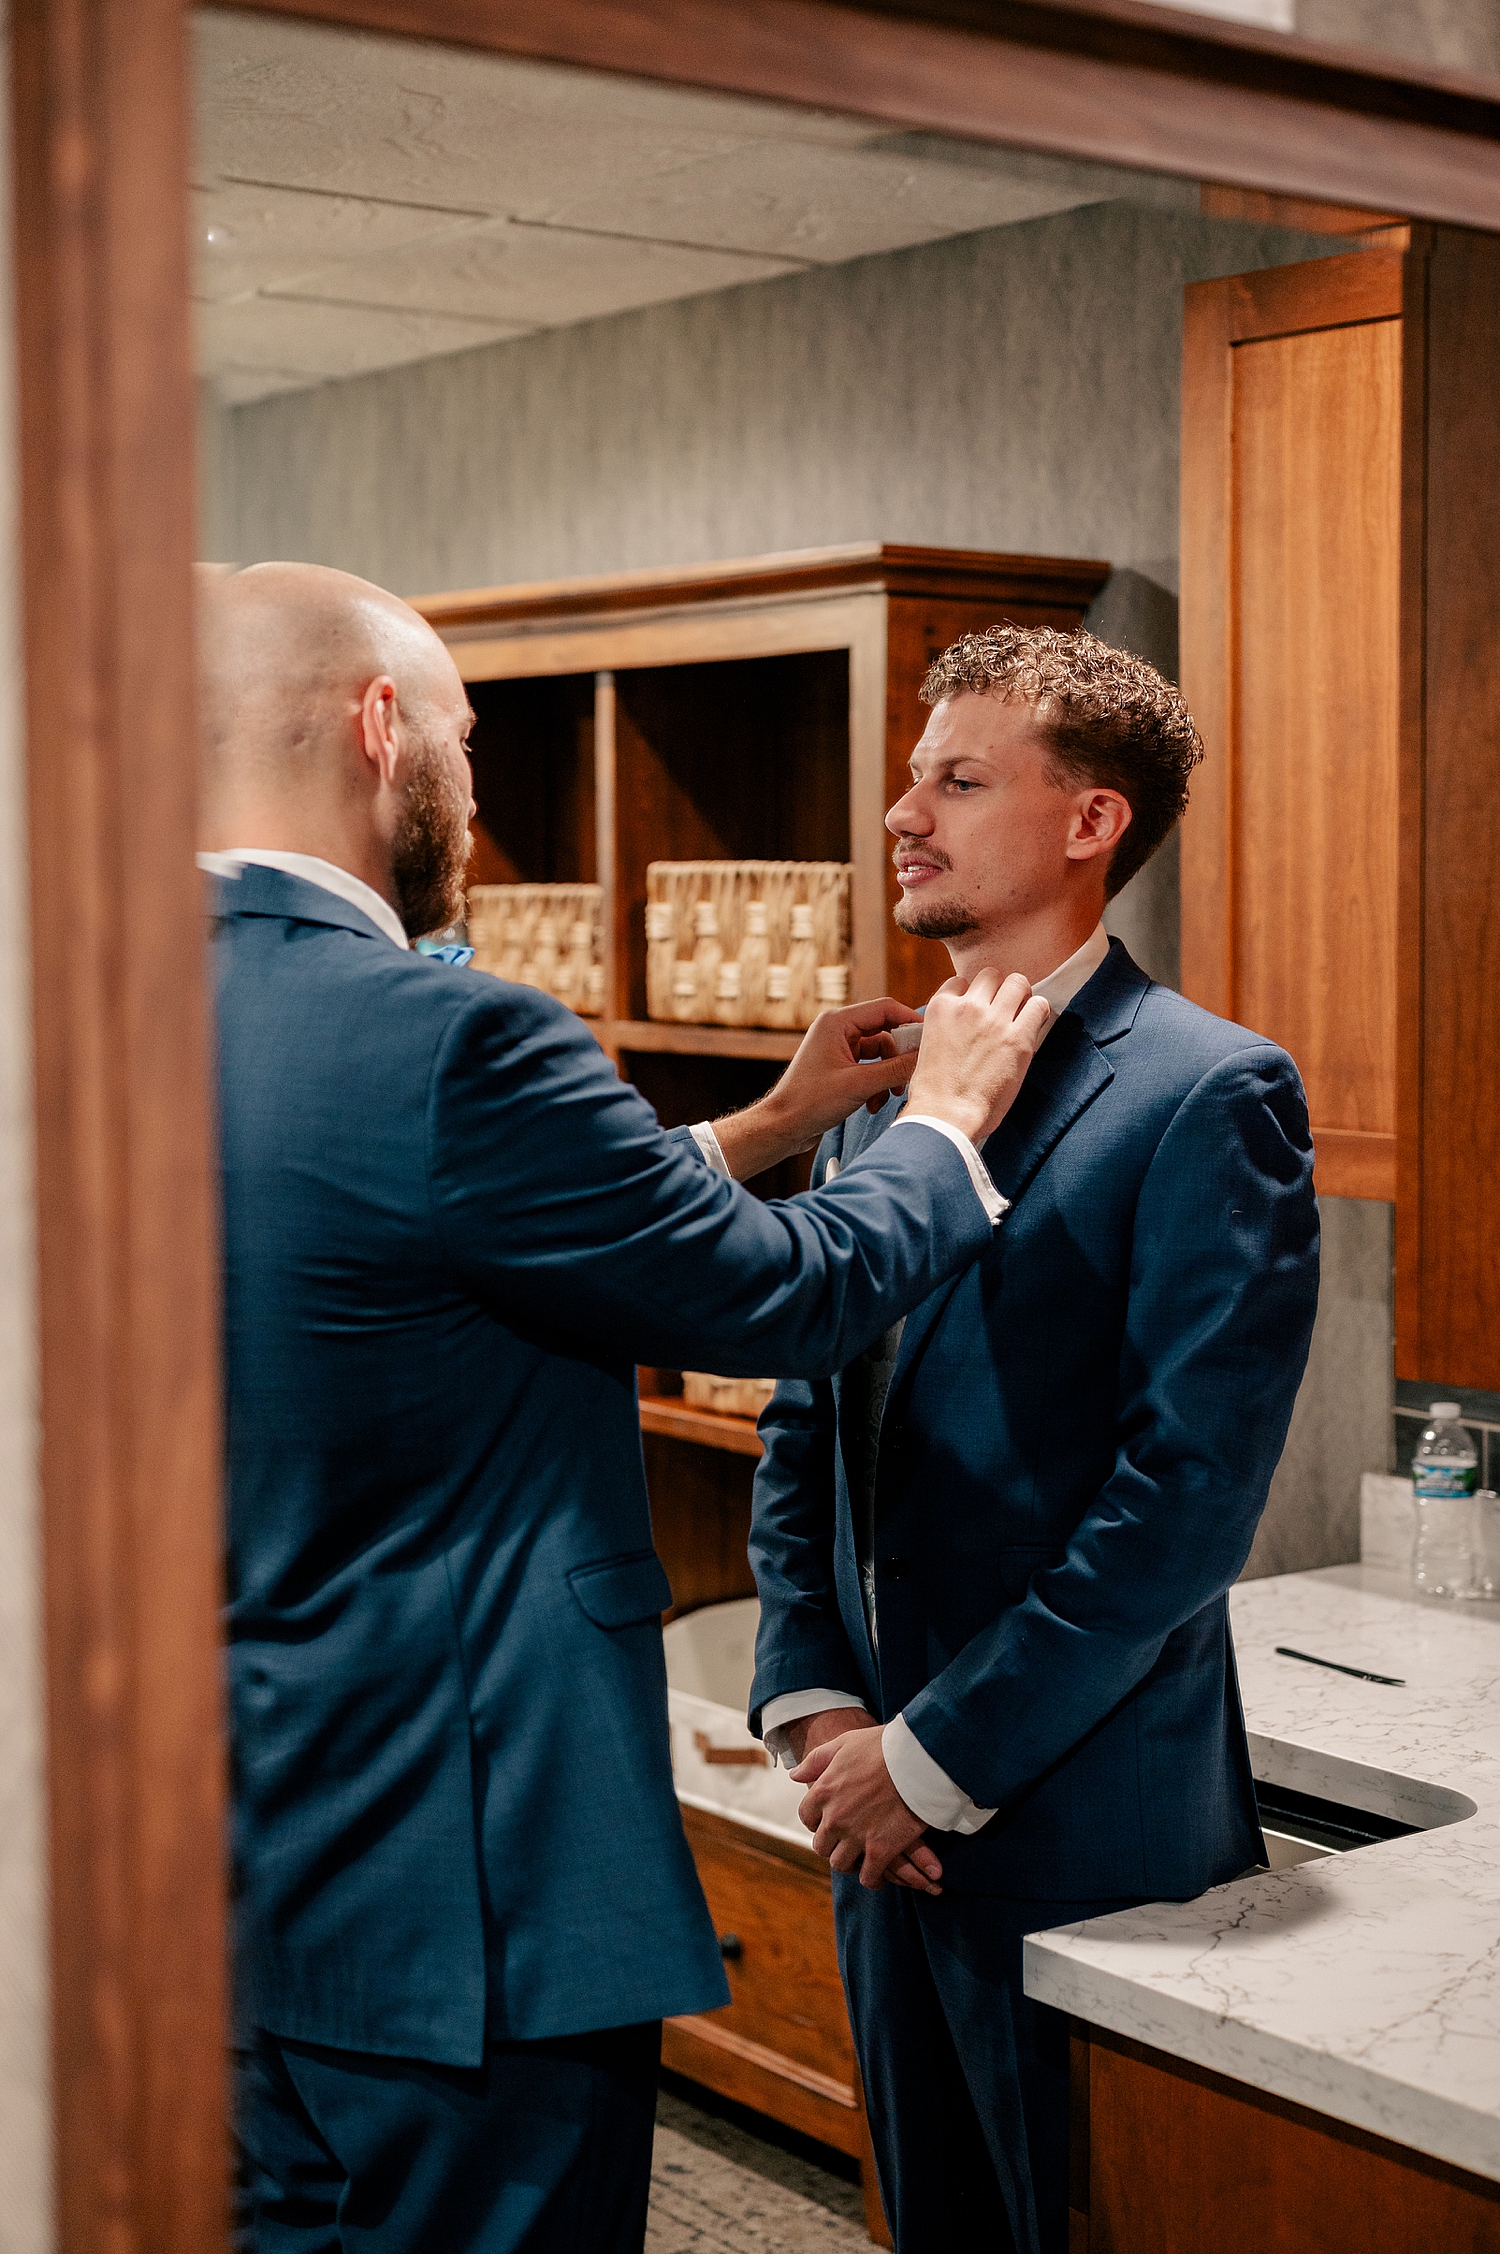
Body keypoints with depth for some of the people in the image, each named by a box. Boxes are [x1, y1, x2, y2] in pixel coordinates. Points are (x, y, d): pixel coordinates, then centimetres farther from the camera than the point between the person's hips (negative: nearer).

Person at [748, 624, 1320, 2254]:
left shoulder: (1206, 1096, -13)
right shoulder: (881, 1085, 10)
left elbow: (1188, 1491, -18)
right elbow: (799, 1428, 12)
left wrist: (940, 1755, -16)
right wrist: (810, 1705, -1)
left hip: (1084, 1830, -6)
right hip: (885, 1812, 7)